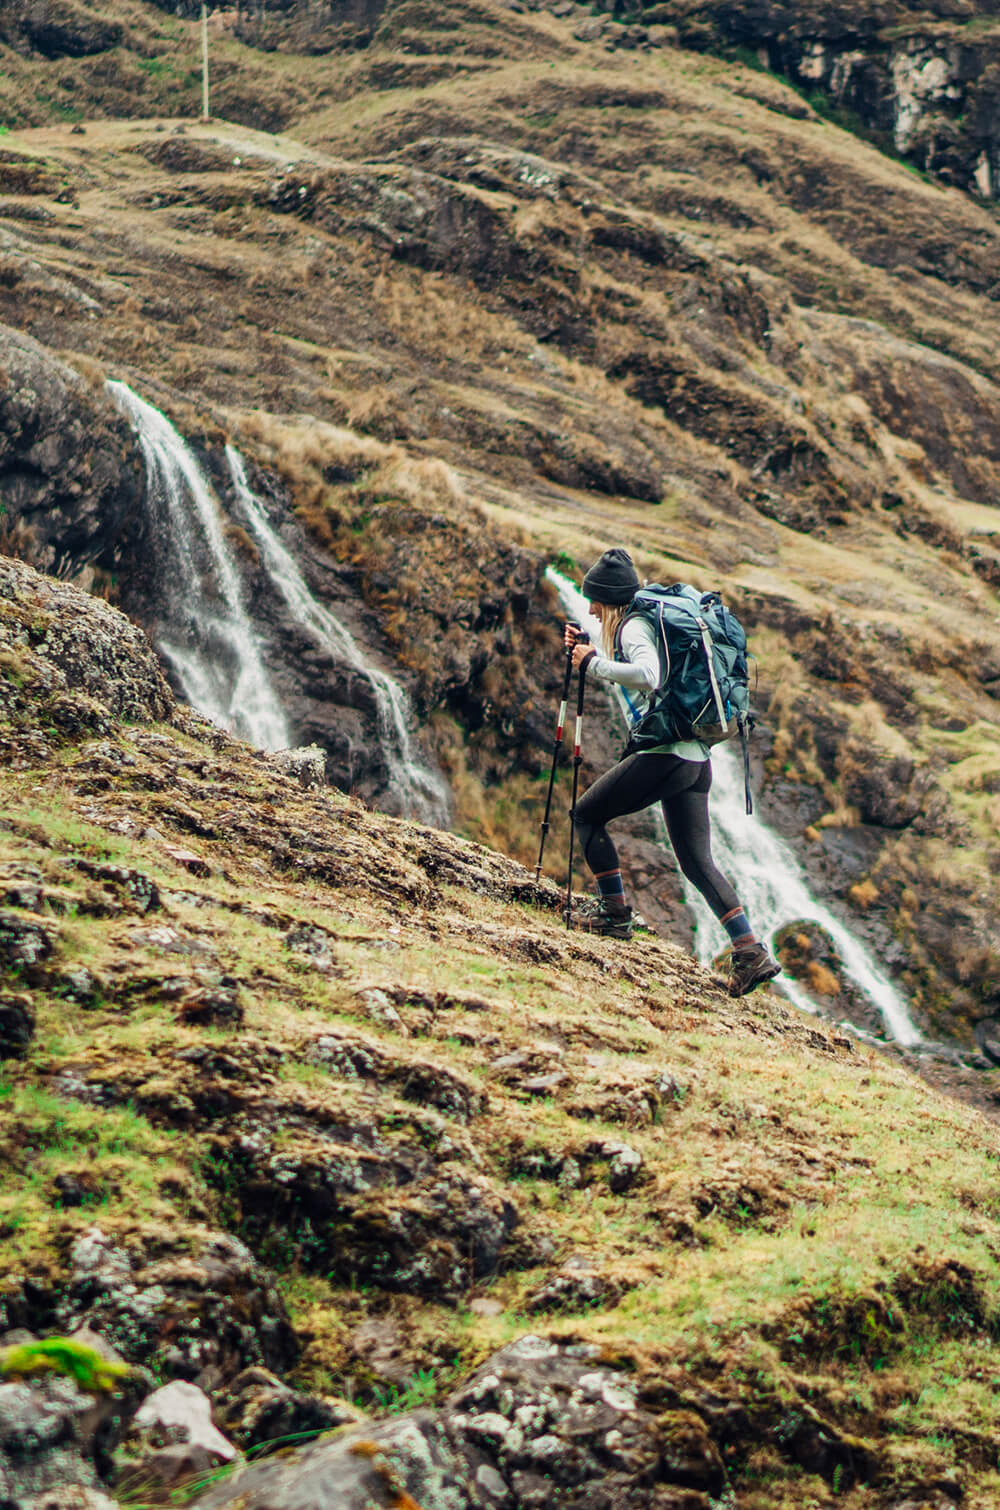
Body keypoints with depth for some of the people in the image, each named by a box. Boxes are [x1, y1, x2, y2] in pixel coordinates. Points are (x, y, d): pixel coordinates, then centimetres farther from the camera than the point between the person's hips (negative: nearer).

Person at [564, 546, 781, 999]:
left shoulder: (634, 627, -7)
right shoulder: (646, 623, 22)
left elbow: (647, 676, -27)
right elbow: (625, 675, 36)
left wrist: (593, 663, -15)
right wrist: (587, 651, 24)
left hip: (663, 754, -9)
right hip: (696, 758, 9)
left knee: (586, 814, 8)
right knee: (698, 861, 8)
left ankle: (614, 911, 10)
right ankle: (751, 953, -1)